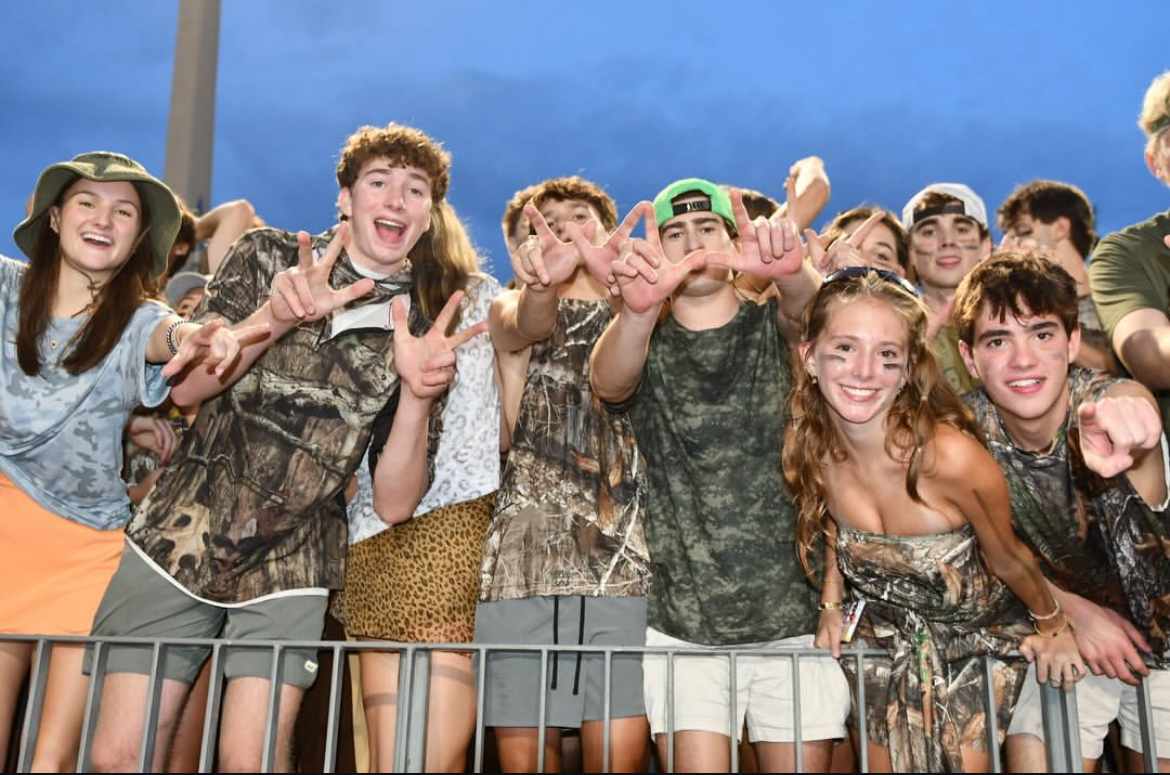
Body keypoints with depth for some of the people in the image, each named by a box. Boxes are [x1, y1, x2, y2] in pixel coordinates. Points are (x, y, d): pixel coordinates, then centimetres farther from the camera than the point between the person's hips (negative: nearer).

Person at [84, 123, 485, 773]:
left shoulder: (429, 328, 1)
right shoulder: (269, 256, 3)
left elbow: (394, 501, -5)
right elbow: (186, 385, -3)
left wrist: (417, 396, -23)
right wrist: (277, 316, -20)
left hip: (289, 571, 0)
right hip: (179, 540, 1)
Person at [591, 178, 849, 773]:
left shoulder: (774, 328, 5)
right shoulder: (647, 348, 3)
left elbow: (806, 300, -19)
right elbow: (608, 381, -21)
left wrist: (788, 267, -43)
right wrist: (636, 309, -43)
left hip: (794, 620, 1)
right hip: (683, 628, 0)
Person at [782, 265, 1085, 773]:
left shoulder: (950, 455, -35)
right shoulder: (813, 446, -20)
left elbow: (1007, 560, -17)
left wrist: (1053, 627, -1)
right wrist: (831, 602, 3)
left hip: (976, 635, -3)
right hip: (886, 636, 4)